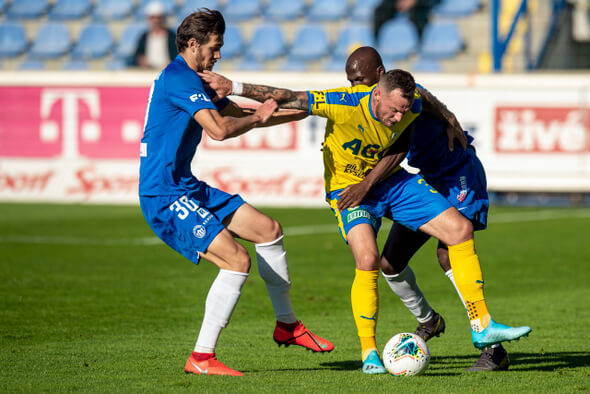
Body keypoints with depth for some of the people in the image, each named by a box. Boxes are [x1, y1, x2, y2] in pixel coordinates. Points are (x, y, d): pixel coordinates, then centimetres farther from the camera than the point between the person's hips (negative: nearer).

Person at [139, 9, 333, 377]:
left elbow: (238, 113, 28)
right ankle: (201, 358, -14)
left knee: (269, 229, 13)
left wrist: (305, 111, 26)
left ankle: (287, 325, 27)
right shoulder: (177, 78, -16)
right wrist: (257, 117, -5)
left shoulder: (193, 81, 17)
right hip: (165, 196, -11)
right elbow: (220, 129, -25)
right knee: (237, 261, -20)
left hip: (188, 187, 11)